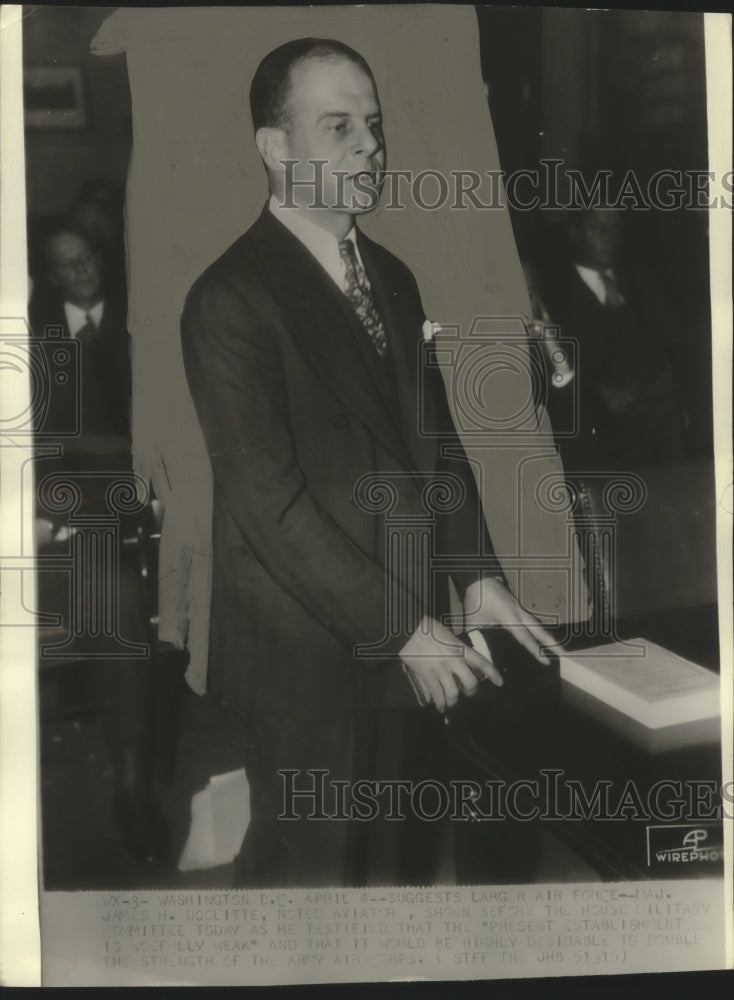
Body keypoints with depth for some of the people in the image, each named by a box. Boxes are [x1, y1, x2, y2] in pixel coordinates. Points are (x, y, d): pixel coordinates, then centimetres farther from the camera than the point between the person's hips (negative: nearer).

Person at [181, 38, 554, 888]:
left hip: (410, 638, 7)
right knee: (309, 866, 9)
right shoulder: (229, 300, -15)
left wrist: (476, 577, 2)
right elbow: (271, 504, -19)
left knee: (402, 858, 17)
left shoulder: (393, 279, 11)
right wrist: (402, 631, -17)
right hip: (305, 655, -7)